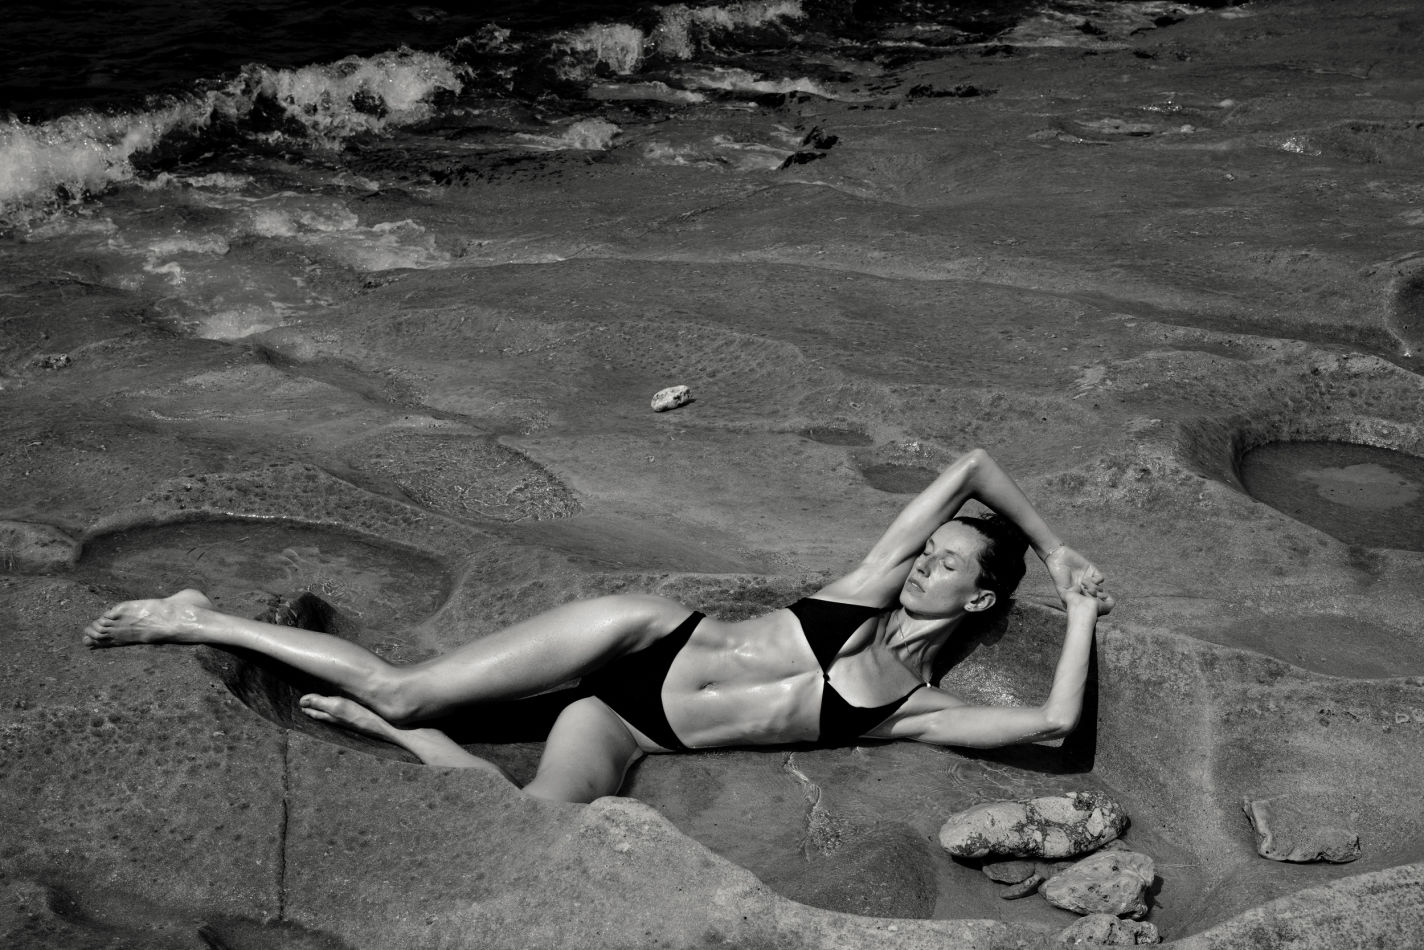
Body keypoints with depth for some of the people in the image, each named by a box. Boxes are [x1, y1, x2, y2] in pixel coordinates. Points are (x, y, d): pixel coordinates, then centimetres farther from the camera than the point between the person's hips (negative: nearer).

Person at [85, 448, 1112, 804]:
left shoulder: (916, 709, 6)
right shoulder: (875, 583, 6)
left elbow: (1054, 721, -7)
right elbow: (973, 461, 5)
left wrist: (1082, 610, 1)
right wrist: (1054, 542, 11)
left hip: (630, 737, 1)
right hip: (644, 638, -1)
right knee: (405, 683, -11)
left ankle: (393, 731, 1)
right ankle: (202, 621, 8)